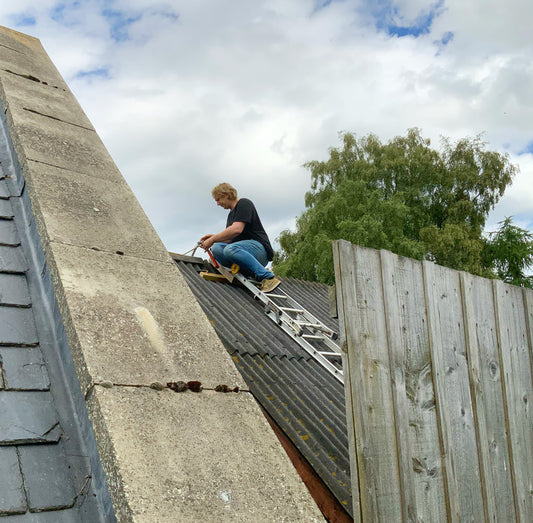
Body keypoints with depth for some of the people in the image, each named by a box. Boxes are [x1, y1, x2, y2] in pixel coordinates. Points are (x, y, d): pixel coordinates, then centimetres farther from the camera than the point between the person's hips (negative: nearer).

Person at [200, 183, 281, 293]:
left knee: (230, 249, -35)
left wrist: (213, 240, -13)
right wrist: (214, 237, 8)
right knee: (216, 248, -10)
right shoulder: (231, 213, 27)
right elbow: (230, 238, 25)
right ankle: (252, 274, -15)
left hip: (259, 247, -9)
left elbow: (237, 230, -18)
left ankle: (268, 277, -29)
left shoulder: (244, 203, -3)